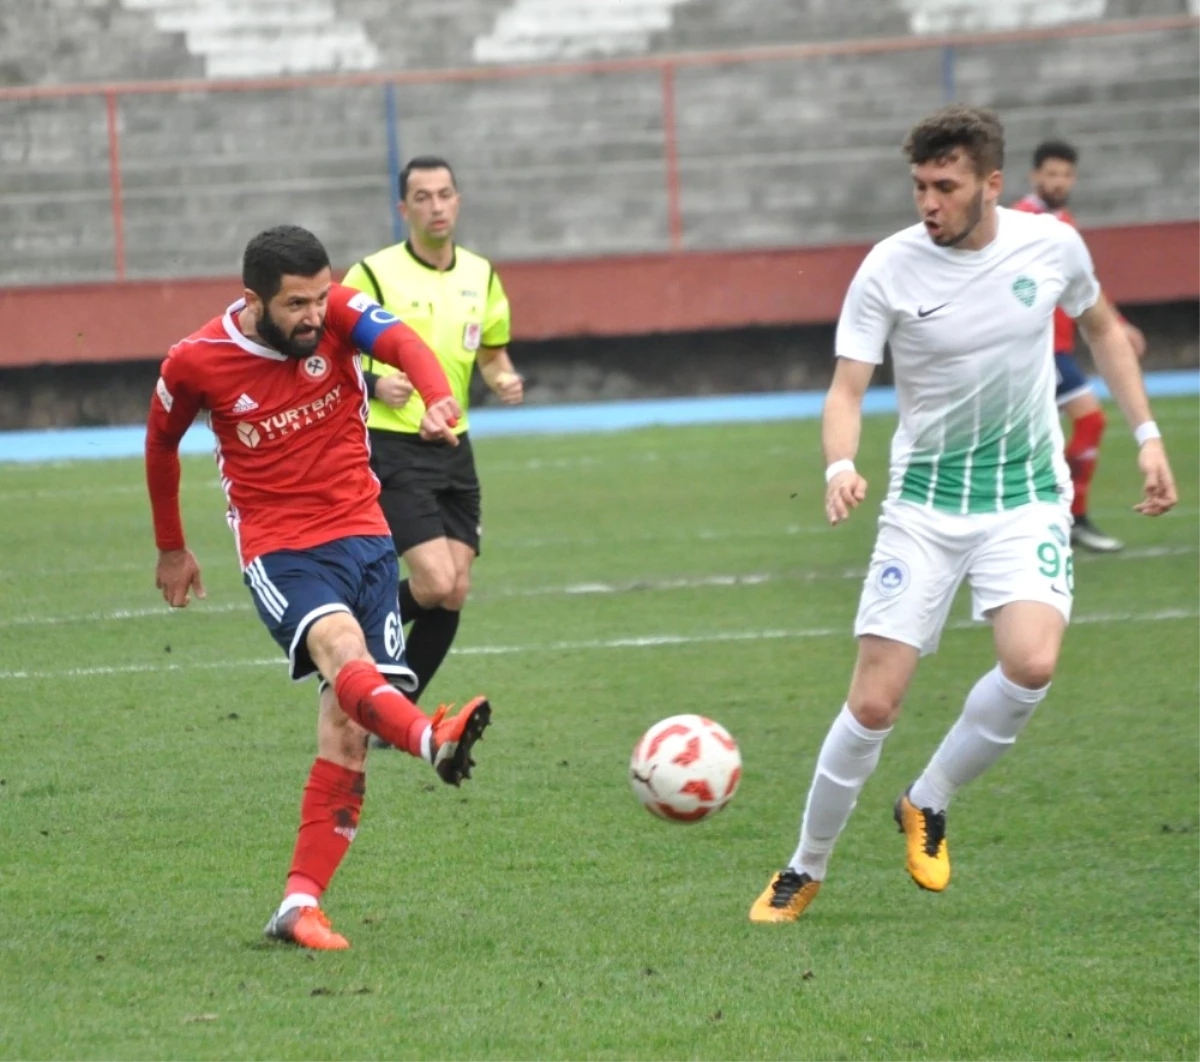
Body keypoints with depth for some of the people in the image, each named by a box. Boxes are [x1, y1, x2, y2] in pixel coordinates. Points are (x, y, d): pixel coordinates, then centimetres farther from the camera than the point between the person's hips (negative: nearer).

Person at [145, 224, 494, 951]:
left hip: (361, 534, 3)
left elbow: (400, 341, -27)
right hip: (279, 550, -3)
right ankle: (432, 739, -64)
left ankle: (301, 905, 0)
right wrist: (172, 549, 22)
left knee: (348, 728, -4)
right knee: (340, 642, -34)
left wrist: (439, 397, -49)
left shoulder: (337, 313, -6)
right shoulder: (196, 363, -7)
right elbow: (162, 445, 13)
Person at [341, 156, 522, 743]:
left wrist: (503, 379, -1)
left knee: (454, 592, 0)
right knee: (435, 584, -18)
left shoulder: (480, 275, 8)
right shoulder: (374, 275, -8)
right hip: (392, 448, -6)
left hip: (453, 449, 6)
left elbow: (492, 351, 21)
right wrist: (373, 384, -21)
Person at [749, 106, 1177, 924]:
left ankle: (929, 806, 0)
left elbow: (1103, 328, 15)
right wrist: (841, 467, -32)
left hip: (1028, 496, 1)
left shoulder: (1051, 245, -5)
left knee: (1031, 662, -25)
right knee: (874, 703, -7)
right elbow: (848, 389, -11)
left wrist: (1147, 436, 10)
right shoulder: (891, 268, -12)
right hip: (926, 500, -1)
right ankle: (806, 871, 15)